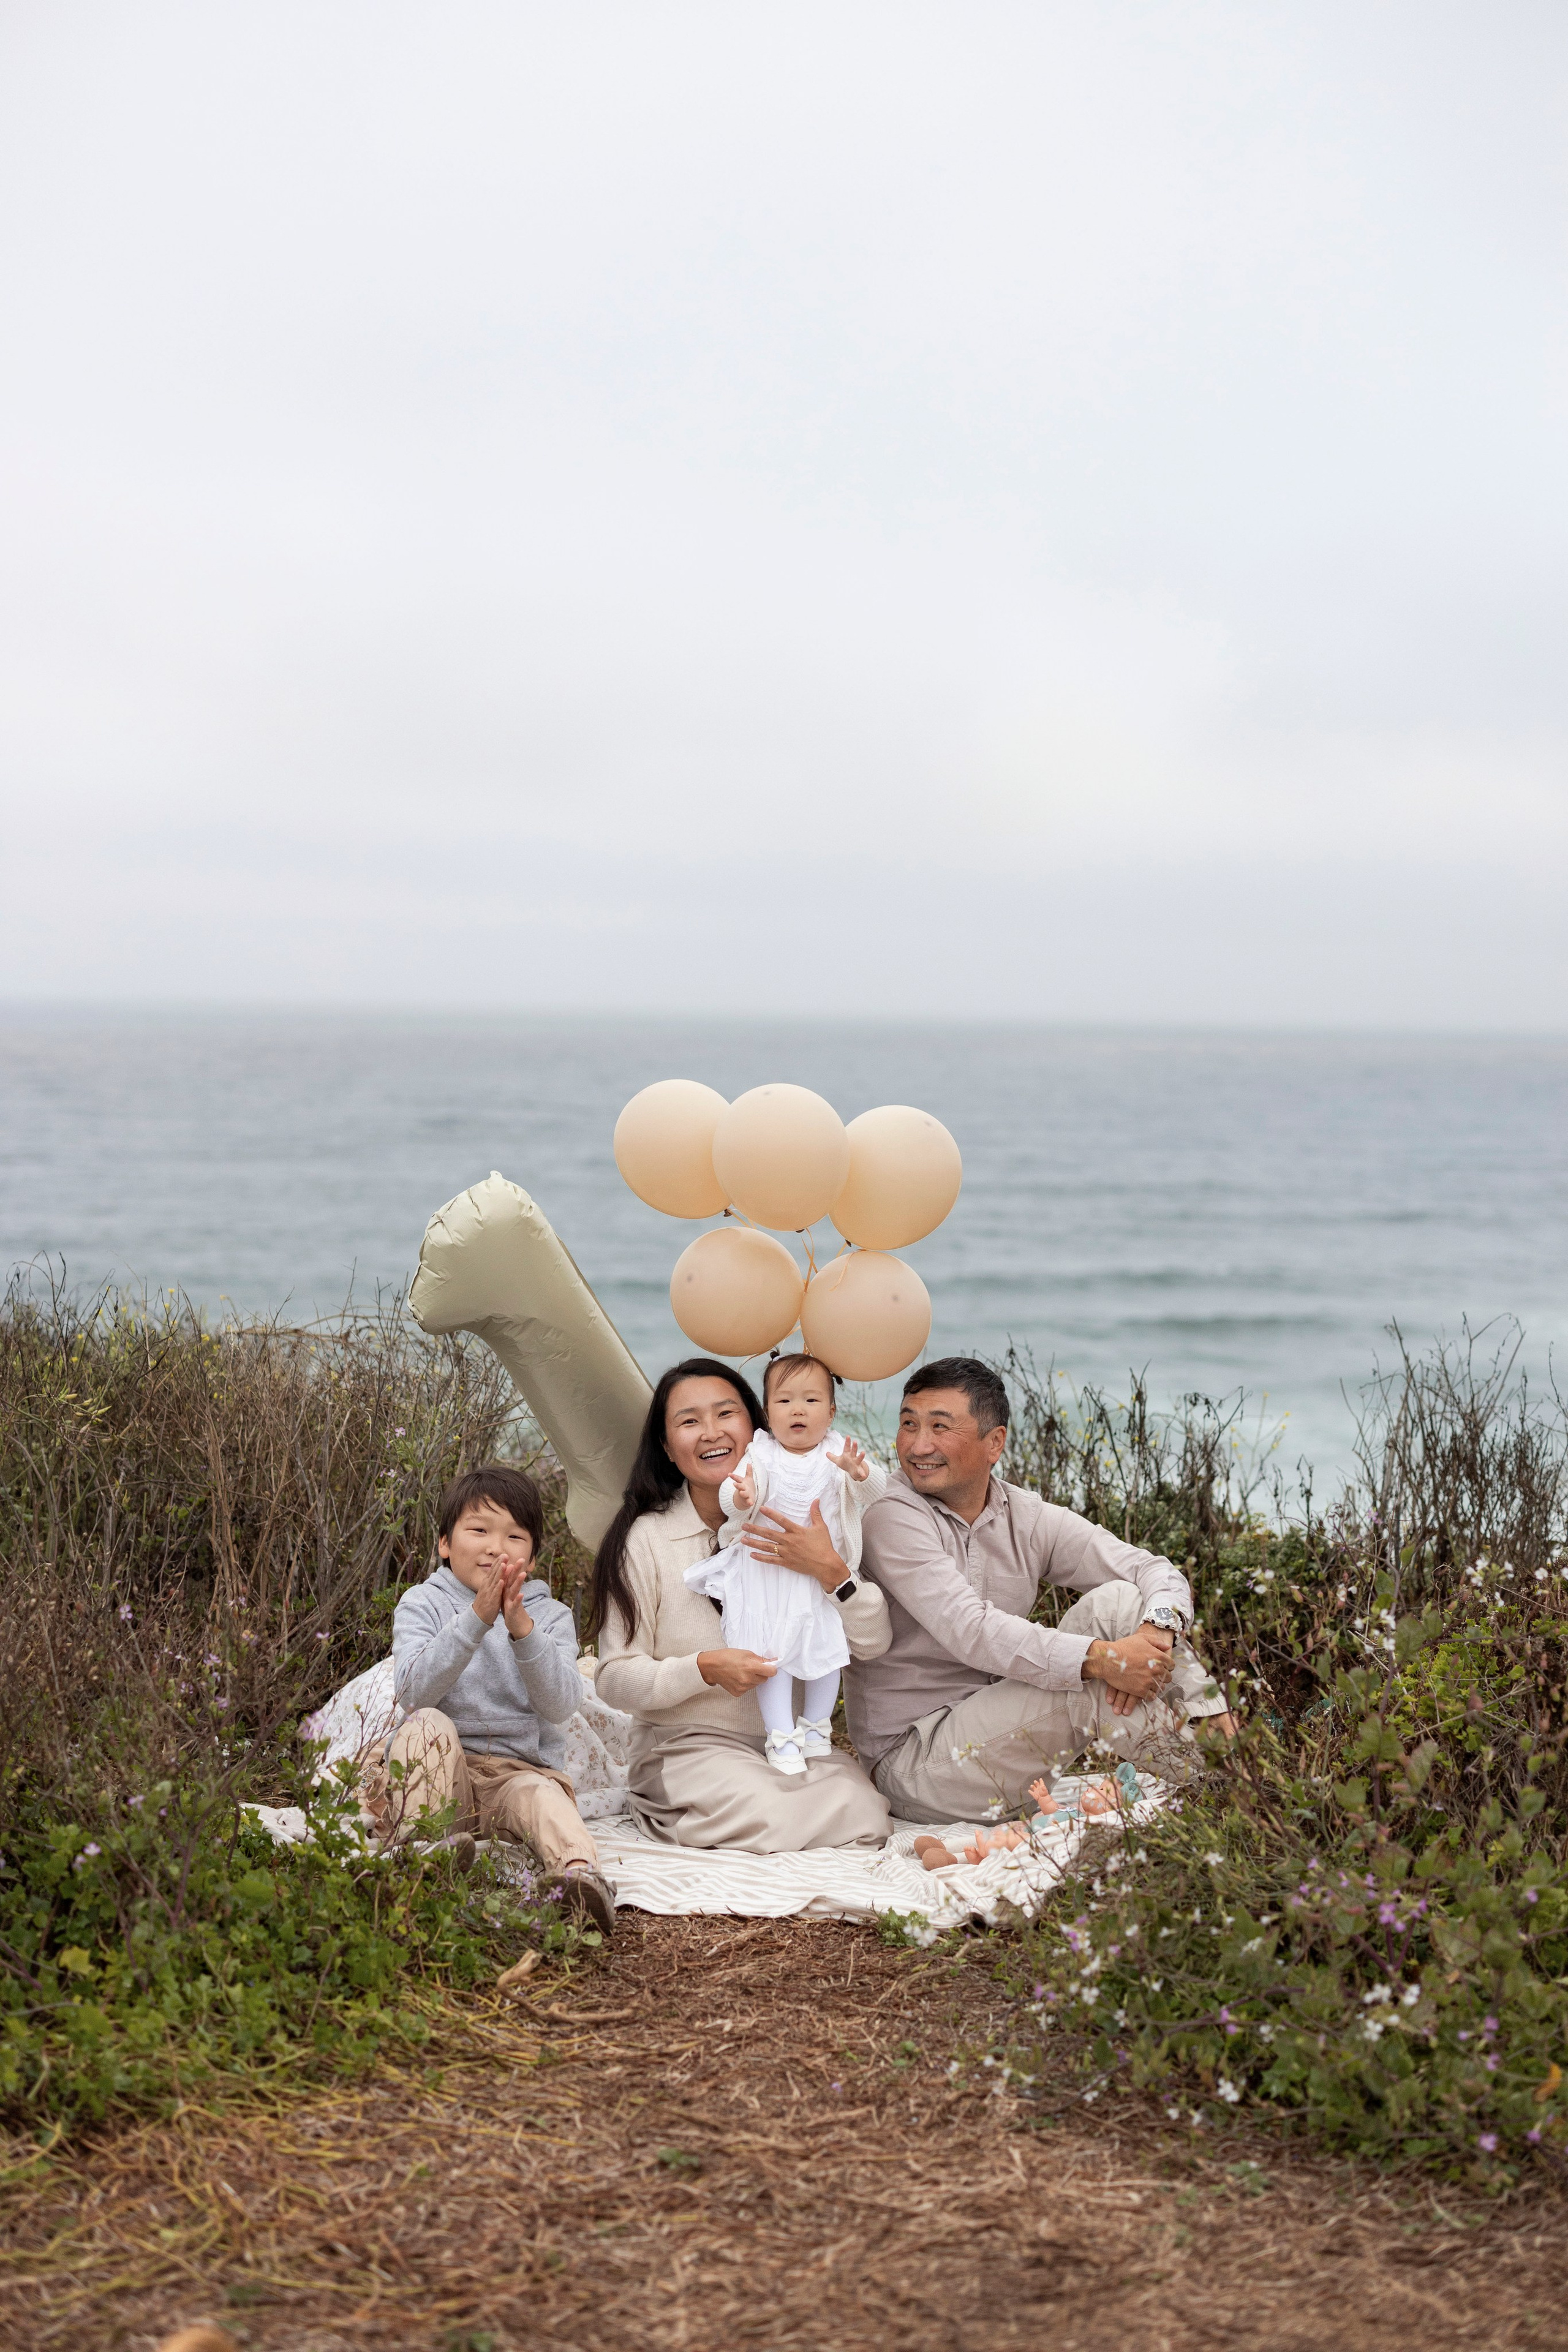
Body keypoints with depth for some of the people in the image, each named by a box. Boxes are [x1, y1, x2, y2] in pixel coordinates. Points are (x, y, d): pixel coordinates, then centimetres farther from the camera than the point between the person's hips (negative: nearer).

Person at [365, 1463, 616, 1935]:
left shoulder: (550, 1616, 9)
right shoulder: (422, 1605, 5)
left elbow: (561, 1706, -10)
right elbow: (413, 1689, -15)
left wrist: (522, 1629, -24)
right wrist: (476, 1619, -25)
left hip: (520, 1770, 0)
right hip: (440, 1772, 0)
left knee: (541, 1794, -31)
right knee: (429, 1725, -28)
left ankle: (578, 1871, -59)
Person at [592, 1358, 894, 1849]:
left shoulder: (797, 1528, 5)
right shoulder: (645, 1538, -4)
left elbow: (872, 1643, -2)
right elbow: (614, 1679, -4)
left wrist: (829, 1569, -20)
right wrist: (706, 1669, -20)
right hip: (688, 1746, -4)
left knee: (862, 1811, -24)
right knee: (770, 1816, -32)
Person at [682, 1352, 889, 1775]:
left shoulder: (838, 1455, -4)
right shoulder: (761, 1455, -5)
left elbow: (876, 1490, -17)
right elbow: (729, 1496, -15)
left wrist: (860, 1472, -40)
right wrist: (740, 1498, -40)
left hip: (824, 1577, 1)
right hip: (766, 1576, -1)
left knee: (826, 1649, 9)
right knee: (771, 1654, -5)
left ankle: (815, 1727, 29)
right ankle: (783, 1739, 4)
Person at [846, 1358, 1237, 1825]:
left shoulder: (1028, 1519, 4)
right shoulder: (892, 1518, -15)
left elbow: (1158, 1573, -1)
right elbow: (972, 1632, -27)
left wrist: (1155, 1634, -25)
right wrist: (1101, 1659, -34)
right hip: (913, 1756, -6)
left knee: (1118, 1601, -10)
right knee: (1093, 1682, -25)